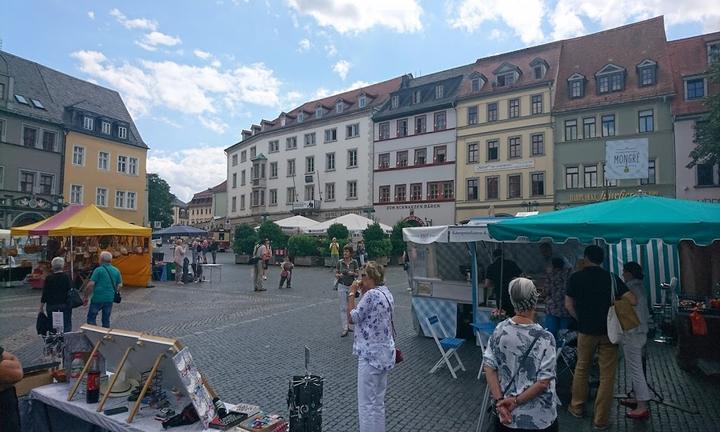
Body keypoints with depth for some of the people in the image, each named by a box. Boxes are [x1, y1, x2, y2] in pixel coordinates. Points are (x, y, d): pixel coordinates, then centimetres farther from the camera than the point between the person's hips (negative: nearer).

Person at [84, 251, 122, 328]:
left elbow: (90, 285, -13)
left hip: (98, 298, -4)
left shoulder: (98, 270, -9)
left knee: (91, 318, 10)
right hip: (110, 299, 4)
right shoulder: (116, 271, 5)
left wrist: (86, 298, -5)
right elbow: (119, 285, 8)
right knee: (106, 320, 13)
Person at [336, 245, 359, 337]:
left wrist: (353, 273, -16)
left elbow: (357, 275, 4)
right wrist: (339, 275, -18)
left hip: (351, 286, 2)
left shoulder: (354, 262, -3)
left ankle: (347, 325, 28)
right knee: (343, 308, -3)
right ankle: (345, 329, -2)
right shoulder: (340, 262, -4)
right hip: (342, 286, -1)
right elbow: (336, 274, 3)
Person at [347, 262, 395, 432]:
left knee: (367, 404, 3)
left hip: (371, 354, -9)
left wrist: (352, 294, -7)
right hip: (384, 352, 10)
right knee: (378, 401, 20)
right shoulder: (386, 293, 7)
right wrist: (363, 293, 8)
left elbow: (352, 318, -14)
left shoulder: (371, 295, -21)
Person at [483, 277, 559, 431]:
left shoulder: (499, 330, -10)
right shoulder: (545, 338, -19)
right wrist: (516, 400, -11)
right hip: (539, 418, -2)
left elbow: (489, 367, -7)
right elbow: (543, 382, -18)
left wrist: (499, 400, -6)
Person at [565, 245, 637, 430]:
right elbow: (632, 300, -8)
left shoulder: (576, 277, -5)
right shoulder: (611, 277, -4)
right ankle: (601, 420, 11)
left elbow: (569, 305, -4)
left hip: (586, 330, 0)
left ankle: (577, 407, 29)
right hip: (609, 330, 0)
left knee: (581, 368, 17)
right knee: (607, 375, 6)